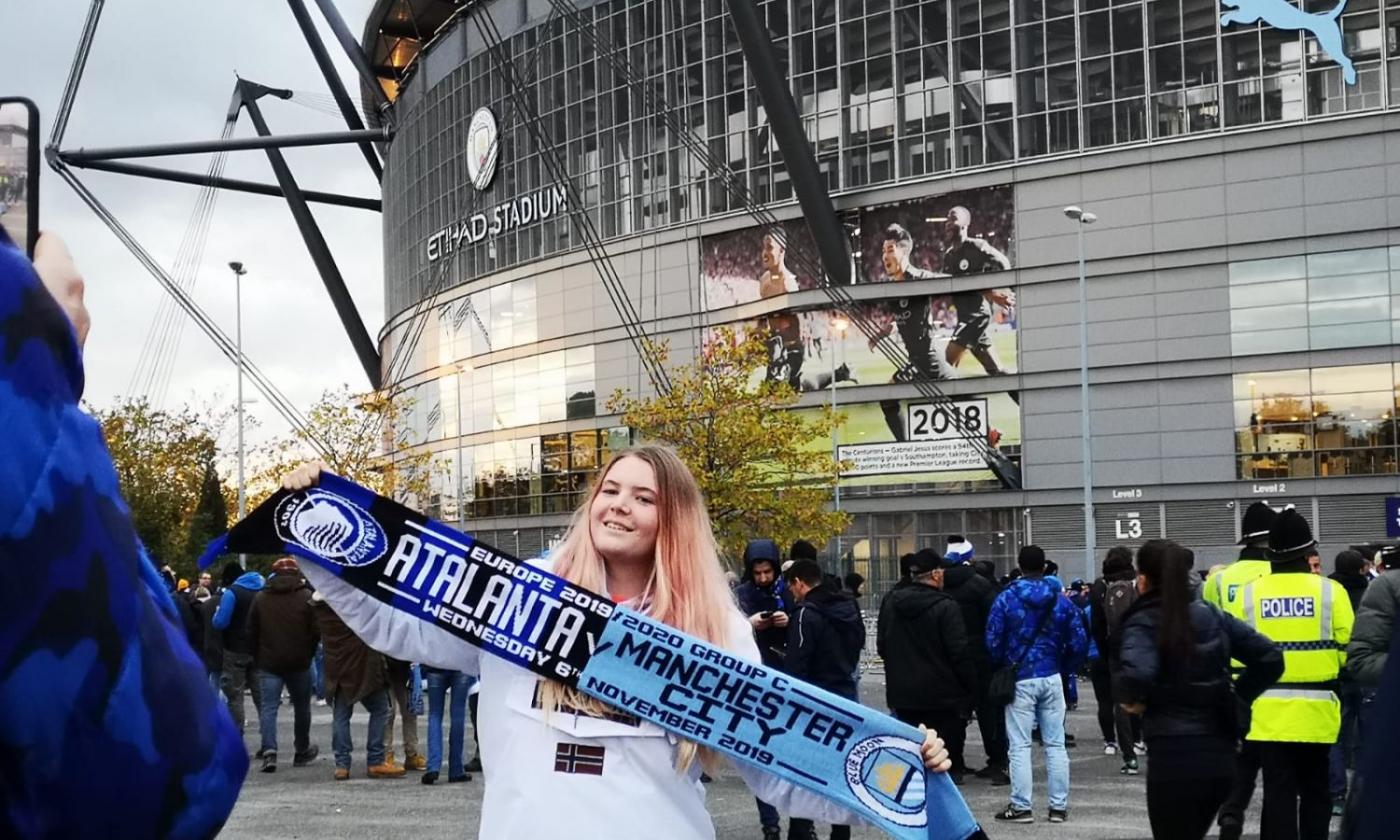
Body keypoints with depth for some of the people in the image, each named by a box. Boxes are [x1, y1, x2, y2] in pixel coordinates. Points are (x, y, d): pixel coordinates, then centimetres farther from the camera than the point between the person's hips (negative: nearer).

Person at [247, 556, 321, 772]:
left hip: (268, 663, 1)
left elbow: (251, 633, 7)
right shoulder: (307, 597, -2)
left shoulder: (260, 598, 5)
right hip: (299, 663, -1)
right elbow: (316, 631, -4)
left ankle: (269, 751, -20)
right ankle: (302, 751, 24)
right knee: (302, 707, 14)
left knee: (268, 707, -2)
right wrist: (308, 654, 9)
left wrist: (257, 658, 15)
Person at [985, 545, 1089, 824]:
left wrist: (1002, 668, 13)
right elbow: (1079, 643, 1)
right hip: (1051, 678, 3)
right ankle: (1059, 806, 11)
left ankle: (1021, 806, 2)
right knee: (1055, 744, 8)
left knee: (1020, 746, 1)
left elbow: (993, 641, -5)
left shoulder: (1006, 599, -6)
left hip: (1019, 679, -3)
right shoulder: (1061, 600, 3)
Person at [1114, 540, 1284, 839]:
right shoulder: (1211, 615, 8)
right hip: (1221, 754, 6)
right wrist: (1237, 698, 12)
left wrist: (1132, 699, -7)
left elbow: (1135, 675, -28)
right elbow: (1271, 658, 7)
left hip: (1173, 758, -6)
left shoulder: (1142, 624, -8)